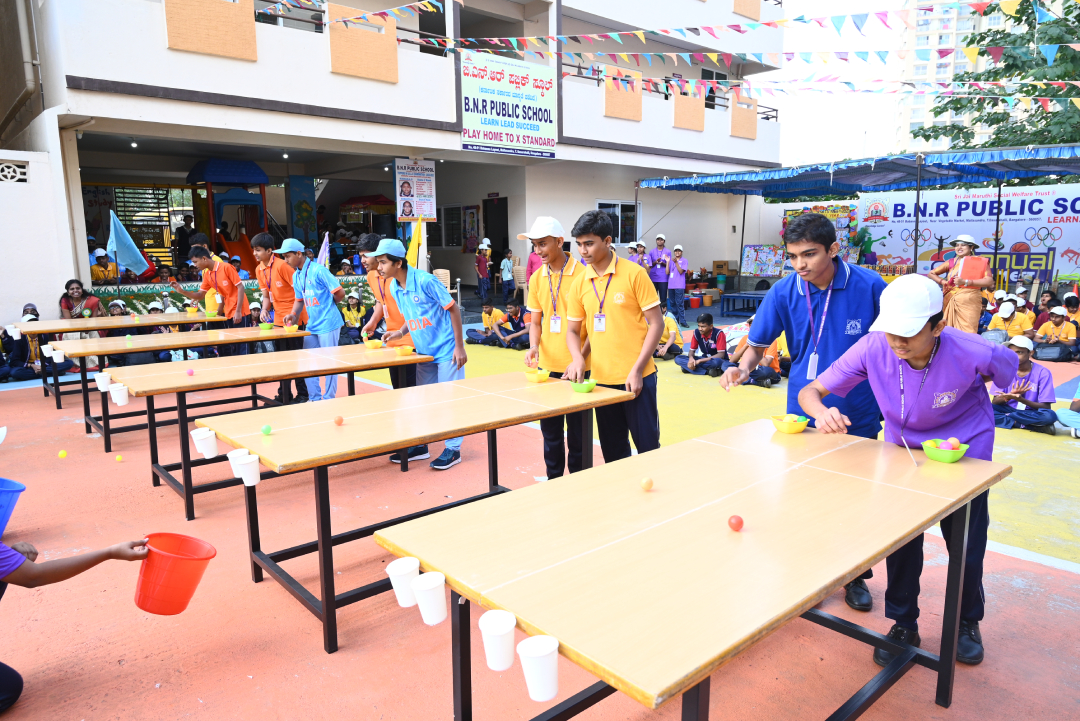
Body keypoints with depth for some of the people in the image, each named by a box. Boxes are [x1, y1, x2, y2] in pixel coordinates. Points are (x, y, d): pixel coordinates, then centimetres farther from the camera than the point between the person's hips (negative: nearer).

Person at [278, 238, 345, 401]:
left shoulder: (318, 270, -14)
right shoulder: (296, 276, 11)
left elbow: (340, 293, -15)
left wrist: (327, 305, 2)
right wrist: (293, 314, 0)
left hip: (328, 324, -8)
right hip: (312, 325, 8)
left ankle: (329, 399, 11)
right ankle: (315, 399, 22)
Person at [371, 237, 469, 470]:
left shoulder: (425, 281, -19)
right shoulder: (394, 288, 2)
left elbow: (453, 309, -14)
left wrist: (459, 346, -16)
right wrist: (401, 332, -3)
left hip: (446, 350, -7)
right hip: (424, 352, 7)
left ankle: (453, 449, 10)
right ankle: (420, 445, 26)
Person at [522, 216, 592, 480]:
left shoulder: (582, 275, -10)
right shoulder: (536, 278, 5)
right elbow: (535, 321, 11)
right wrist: (534, 346, -9)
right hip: (547, 366, 5)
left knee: (578, 429, 6)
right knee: (550, 430, 14)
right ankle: (553, 479, 30)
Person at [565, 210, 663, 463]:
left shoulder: (634, 274, -8)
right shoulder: (581, 283, 5)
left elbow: (656, 324, -7)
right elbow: (572, 330, 11)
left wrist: (636, 370, -14)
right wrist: (578, 359, -10)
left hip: (636, 378, -4)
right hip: (601, 378, 5)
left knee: (647, 445, 3)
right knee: (612, 449, 14)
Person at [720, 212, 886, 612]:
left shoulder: (869, 287, -13)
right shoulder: (783, 292, -9)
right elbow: (757, 344, -3)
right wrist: (743, 368, -24)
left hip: (857, 417, -1)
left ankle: (856, 576, 35)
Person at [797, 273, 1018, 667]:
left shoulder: (974, 353, -31)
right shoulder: (873, 347, -29)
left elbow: (1013, 370, -5)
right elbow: (810, 391, -23)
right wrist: (822, 412, -44)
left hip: (965, 456, -1)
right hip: (904, 452, 1)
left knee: (967, 548, 8)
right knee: (901, 541, 0)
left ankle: (967, 622, 38)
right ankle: (904, 626, 24)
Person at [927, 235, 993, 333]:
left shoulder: (980, 262, 5)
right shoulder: (951, 262, 14)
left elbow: (989, 281, -8)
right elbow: (931, 274, 18)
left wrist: (965, 282, -15)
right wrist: (943, 282, 0)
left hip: (970, 300, -3)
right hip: (951, 301, 3)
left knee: (967, 332, -10)